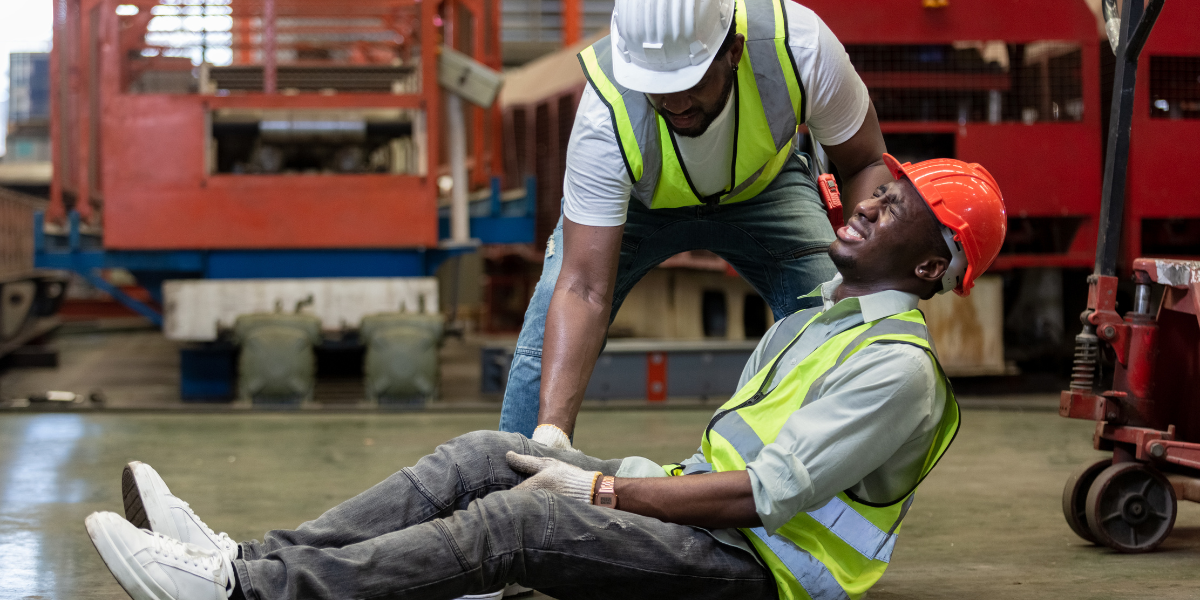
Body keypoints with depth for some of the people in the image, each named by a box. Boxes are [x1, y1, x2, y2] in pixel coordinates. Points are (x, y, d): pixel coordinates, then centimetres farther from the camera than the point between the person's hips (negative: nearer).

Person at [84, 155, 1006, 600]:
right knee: (489, 454, -6)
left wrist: (597, 489, -15)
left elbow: (763, 493, -19)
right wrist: (611, 476, 8)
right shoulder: (815, 319, 20)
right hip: (703, 511, 9)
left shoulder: (898, 368, -12)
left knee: (518, 517, -26)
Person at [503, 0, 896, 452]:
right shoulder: (606, 116, -41)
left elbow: (866, 164, -19)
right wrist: (551, 431, -50)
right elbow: (583, 291, -40)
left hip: (765, 187, 1)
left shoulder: (799, 46, -38)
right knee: (546, 350, -15)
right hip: (636, 199, -1)